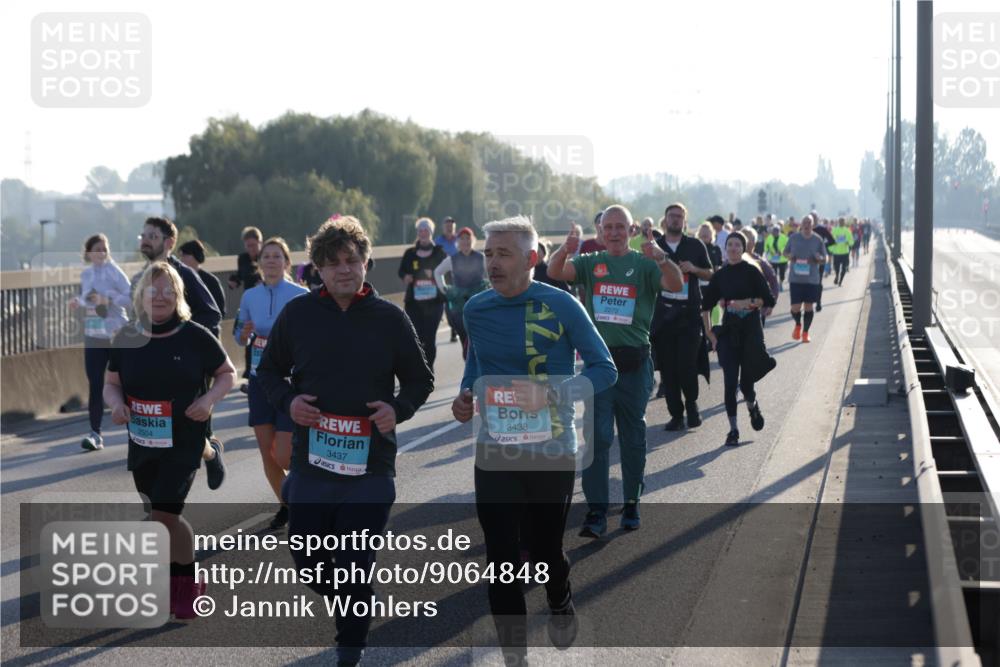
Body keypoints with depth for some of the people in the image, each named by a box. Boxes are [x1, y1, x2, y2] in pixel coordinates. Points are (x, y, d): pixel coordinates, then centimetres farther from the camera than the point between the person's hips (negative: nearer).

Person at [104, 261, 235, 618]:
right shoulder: (127, 337, 0)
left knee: (165, 513, -13)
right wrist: (116, 403, -13)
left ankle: (186, 582, 9)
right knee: (162, 512, 14)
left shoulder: (195, 336, -8)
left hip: (184, 439, -4)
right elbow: (111, 383, 10)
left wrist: (209, 400, -16)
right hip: (141, 442, 4)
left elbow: (228, 373, 2)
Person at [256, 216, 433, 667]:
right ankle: (340, 597, 40)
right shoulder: (297, 314, 2)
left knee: (357, 568, 0)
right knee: (308, 561, 8)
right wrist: (287, 401, -6)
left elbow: (420, 380, 9)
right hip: (311, 462, 2)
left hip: (370, 465, -2)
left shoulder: (390, 319, 0)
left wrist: (398, 409, -10)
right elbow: (269, 370, 13)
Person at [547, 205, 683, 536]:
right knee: (596, 437, -5)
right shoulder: (591, 264, 7)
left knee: (633, 437, 10)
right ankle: (596, 511, -5)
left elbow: (676, 285, -16)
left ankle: (632, 504, 24)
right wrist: (564, 250, -29)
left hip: (634, 362, -1)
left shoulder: (644, 264, 0)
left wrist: (661, 258, -36)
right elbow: (554, 272, -8)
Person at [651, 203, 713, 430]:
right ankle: (676, 414, 10)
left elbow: (710, 274, 11)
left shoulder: (695, 246, 8)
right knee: (667, 367, 0)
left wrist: (694, 269, -7)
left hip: (689, 314, -2)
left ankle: (691, 404, 14)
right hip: (662, 315, 2)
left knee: (687, 364, -11)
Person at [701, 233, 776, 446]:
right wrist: (709, 331, 7)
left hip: (751, 330, -2)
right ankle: (733, 429, 2)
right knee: (730, 381, -5)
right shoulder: (720, 275, 6)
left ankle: (752, 405, 36)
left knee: (746, 381, 1)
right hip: (728, 331, 2)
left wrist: (748, 303, -18)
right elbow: (706, 304, 12)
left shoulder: (751, 272, -3)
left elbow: (769, 300, -5)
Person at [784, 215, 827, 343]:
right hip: (795, 278, 0)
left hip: (812, 279, 0)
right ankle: (798, 325, 27)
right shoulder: (793, 238, 1)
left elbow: (824, 260, 6)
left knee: (808, 306, 4)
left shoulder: (817, 240, 0)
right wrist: (789, 257, -9)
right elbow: (785, 252, 13)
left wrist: (818, 259, -17)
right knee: (795, 307, -4)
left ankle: (805, 332, 19)